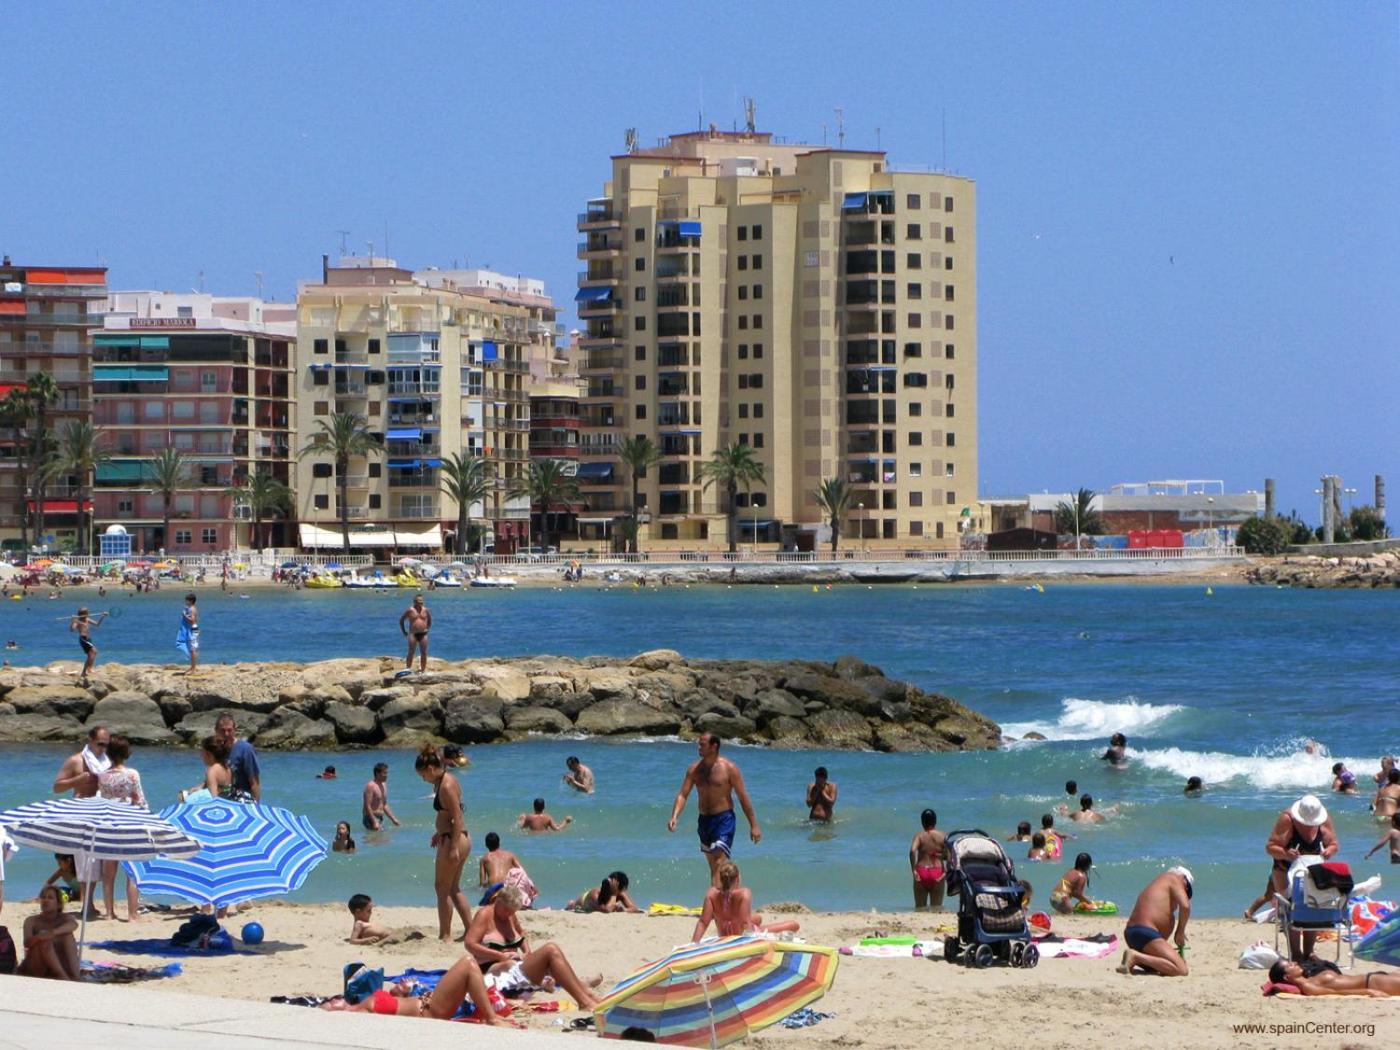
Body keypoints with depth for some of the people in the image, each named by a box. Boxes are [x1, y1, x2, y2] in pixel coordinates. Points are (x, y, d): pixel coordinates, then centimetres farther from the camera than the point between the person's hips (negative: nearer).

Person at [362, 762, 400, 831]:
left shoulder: (383, 785, 15)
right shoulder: (371, 786, -14)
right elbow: (367, 806, -20)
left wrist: (394, 819, 20)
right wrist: (374, 822, -26)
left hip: (380, 818, 9)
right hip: (371, 818, -9)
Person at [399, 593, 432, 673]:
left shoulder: (425, 610, 6)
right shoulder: (410, 610, -4)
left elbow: (429, 619, 25)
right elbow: (401, 620, 4)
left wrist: (428, 628, 13)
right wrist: (404, 632, 2)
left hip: (423, 634, 3)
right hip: (413, 634, -3)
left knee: (424, 653, 3)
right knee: (411, 653, -6)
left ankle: (423, 670, 10)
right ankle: (407, 669, -5)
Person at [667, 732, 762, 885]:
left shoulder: (729, 768, -8)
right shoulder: (695, 768, 5)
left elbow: (743, 798, -5)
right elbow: (682, 795, 2)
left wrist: (754, 826, -5)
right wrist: (674, 816, -16)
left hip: (724, 819, -6)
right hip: (704, 820, 6)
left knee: (719, 865, -17)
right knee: (713, 865, 16)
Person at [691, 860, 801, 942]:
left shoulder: (712, 893, -19)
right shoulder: (744, 893, -30)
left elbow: (702, 922, -20)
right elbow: (745, 922, -35)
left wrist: (693, 943, -19)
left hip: (723, 938, 6)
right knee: (794, 926, -2)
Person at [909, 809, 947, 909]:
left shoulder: (919, 836, -1)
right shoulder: (942, 836, 2)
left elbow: (912, 851, -18)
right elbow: (948, 854, -8)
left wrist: (913, 870, -16)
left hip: (922, 872, -1)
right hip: (937, 873, 1)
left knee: (920, 907, 10)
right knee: (936, 908, 6)